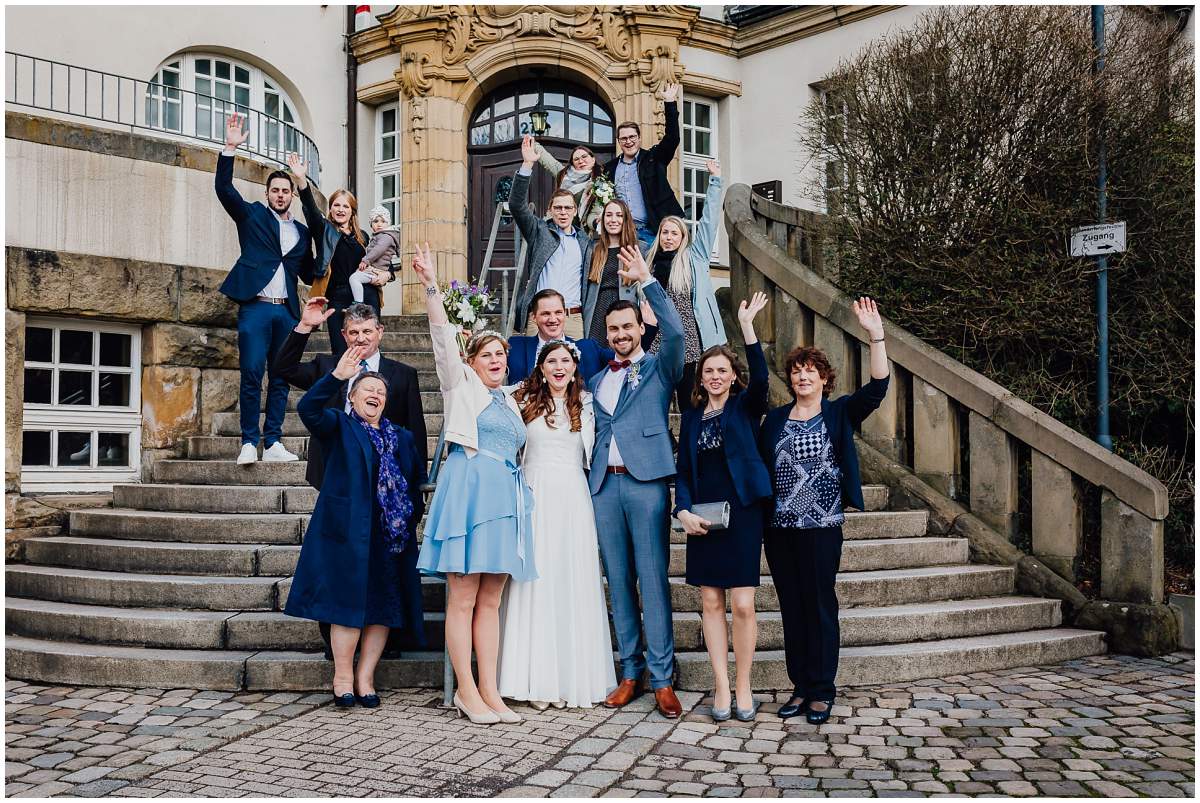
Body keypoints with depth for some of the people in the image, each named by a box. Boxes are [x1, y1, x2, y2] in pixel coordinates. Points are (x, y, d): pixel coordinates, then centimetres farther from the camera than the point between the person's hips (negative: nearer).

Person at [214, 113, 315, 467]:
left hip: (286, 311, 4)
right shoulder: (252, 215, 10)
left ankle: (273, 443, 7)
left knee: (280, 379, 3)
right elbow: (224, 188, -3)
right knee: (251, 375, -9)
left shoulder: (302, 232, 18)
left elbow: (308, 274, 21)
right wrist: (230, 148, -14)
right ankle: (249, 443, -4)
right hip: (255, 307, -4)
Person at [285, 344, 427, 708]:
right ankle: (343, 677, 5)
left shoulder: (402, 438, 19)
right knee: (349, 601, -6)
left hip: (392, 535, 5)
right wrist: (337, 375, -23)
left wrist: (412, 514, 6)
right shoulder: (340, 426, 6)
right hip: (349, 532, -4)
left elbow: (417, 480, 20)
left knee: (384, 607, 2)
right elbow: (308, 408, -13)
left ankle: (365, 677, 10)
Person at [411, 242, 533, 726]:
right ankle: (466, 691, 2)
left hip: (505, 496, 6)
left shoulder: (508, 400, 22)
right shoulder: (462, 385, 6)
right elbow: (443, 337, -7)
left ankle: (488, 691, 8)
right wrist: (431, 287, -16)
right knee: (462, 599, -4)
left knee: (490, 601, 6)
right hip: (469, 490, -6)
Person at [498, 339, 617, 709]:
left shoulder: (585, 403, 12)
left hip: (573, 498, 2)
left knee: (575, 584, 0)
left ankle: (574, 677, 6)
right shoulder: (525, 400, 7)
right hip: (535, 496, -1)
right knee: (535, 583, -2)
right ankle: (538, 678, 2)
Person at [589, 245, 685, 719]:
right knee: (618, 582, 6)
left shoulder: (659, 370, 7)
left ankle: (662, 678, -2)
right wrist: (588, 479, 9)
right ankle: (630, 671, 13)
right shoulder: (595, 382, 21)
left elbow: (676, 331, -11)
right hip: (604, 486, 5)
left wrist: (646, 279, -12)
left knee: (653, 580, -6)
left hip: (645, 483, -4)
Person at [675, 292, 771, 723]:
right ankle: (721, 687, 11)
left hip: (741, 512, -3)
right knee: (710, 602, 3)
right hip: (702, 517, 3)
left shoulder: (745, 407, 3)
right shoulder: (692, 416, 12)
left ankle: (743, 687, 9)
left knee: (743, 605, -5)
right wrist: (684, 511, -4)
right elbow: (683, 470, 12)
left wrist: (747, 324, -26)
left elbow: (761, 377, -18)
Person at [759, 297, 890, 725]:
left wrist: (876, 335, -21)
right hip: (779, 527, 3)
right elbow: (760, 466, 13)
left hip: (822, 526, -3)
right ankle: (800, 687, 17)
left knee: (820, 606, 0)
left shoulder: (839, 414, 2)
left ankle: (822, 691, 10)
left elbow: (877, 387, -12)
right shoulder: (774, 418, 11)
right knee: (791, 608, 8)